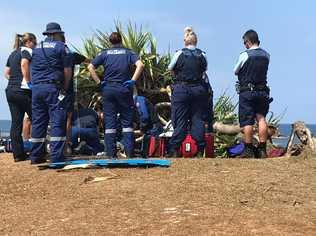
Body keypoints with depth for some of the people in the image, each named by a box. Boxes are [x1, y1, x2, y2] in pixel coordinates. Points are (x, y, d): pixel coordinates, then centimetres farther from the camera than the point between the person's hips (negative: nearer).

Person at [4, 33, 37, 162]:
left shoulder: (13, 54, 22)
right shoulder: (26, 51, -4)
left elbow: (6, 73, 23)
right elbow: (24, 64, -24)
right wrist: (28, 81, -18)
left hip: (10, 90, 8)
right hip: (23, 91, -8)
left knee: (16, 123, 6)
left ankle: (18, 154, 8)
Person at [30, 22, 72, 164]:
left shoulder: (36, 48, 19)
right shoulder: (60, 47, 2)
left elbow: (33, 69, 18)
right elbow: (67, 71, -3)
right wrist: (64, 88, 7)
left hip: (36, 88, 6)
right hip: (53, 87, -6)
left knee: (38, 122, 9)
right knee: (57, 121, -5)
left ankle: (36, 156, 13)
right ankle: (57, 157, -9)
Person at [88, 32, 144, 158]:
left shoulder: (105, 53, 9)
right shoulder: (128, 52, 7)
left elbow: (90, 67, -2)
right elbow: (140, 65, -10)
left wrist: (99, 82, 1)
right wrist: (132, 81, -7)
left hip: (108, 88, 1)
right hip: (124, 88, -1)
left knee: (109, 121, 4)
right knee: (127, 121, 5)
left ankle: (111, 153, 4)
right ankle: (129, 152, 0)